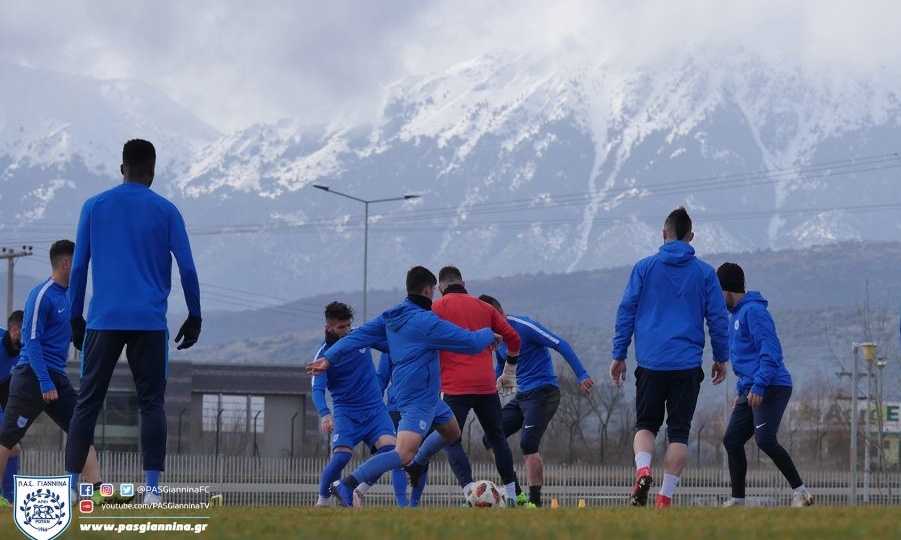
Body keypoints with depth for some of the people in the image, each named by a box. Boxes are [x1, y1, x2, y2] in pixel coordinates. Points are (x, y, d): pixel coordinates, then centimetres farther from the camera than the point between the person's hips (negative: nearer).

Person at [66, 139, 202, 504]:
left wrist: (76, 318, 13)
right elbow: (187, 268, 1)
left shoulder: (94, 206, 7)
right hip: (149, 322, -1)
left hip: (104, 321, 1)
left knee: (88, 402, 5)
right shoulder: (165, 211, 4)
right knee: (152, 402, 3)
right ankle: (152, 489, -8)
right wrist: (194, 317, 9)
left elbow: (79, 266, 7)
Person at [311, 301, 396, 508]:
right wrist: (324, 414, -34)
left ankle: (359, 492, -3)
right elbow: (318, 389, -17)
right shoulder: (324, 353, -8)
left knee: (390, 448, -21)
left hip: (375, 408, 3)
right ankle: (321, 502, 1)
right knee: (340, 456, -22)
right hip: (346, 412, -3)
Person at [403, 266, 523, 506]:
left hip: (456, 387, -4)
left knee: (450, 440, -2)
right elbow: (513, 338, 14)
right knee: (497, 438, 16)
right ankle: (511, 495, 17)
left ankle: (470, 491, -21)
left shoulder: (437, 308, 3)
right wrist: (509, 373, 25)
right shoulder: (484, 308, 15)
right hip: (487, 385, 4)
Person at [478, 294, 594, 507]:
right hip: (522, 395, 9)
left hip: (543, 392, -9)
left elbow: (560, 344, -18)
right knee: (491, 438, 1)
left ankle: (535, 502, -14)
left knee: (528, 445, -19)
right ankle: (517, 495, 2)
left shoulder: (524, 326, -14)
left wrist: (581, 375, -25)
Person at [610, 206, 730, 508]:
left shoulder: (644, 268, 4)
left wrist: (619, 355, 9)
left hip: (650, 362, 0)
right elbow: (718, 317, 6)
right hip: (688, 365, 0)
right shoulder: (705, 273, 4)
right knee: (679, 431, 6)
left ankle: (643, 470, -16)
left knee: (645, 424, 13)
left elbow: (626, 312, 3)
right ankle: (665, 497, 0)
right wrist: (721, 358, 15)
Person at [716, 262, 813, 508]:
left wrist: (758, 386, -24)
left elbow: (771, 351, -19)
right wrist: (741, 392, 25)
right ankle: (737, 499, 11)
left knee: (765, 440, -20)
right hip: (751, 390, 10)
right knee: (732, 441, 7)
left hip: (771, 388, -10)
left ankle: (800, 492, -15)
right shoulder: (735, 315, 21)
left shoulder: (753, 311, -10)